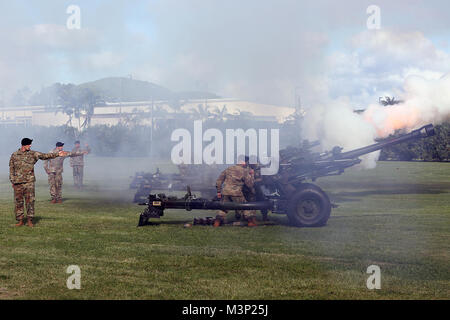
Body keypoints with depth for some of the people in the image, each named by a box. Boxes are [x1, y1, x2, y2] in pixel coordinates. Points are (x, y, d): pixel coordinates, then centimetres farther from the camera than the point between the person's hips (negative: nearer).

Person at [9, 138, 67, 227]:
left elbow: (44, 156, -5)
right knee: (18, 202, 4)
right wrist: (12, 181, 5)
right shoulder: (14, 155, 5)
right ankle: (20, 220, 13)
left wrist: (57, 154, -15)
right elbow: (11, 169, 10)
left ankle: (30, 220, 5)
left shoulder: (33, 154, 4)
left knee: (30, 201, -3)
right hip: (18, 182, 0)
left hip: (29, 182, 0)